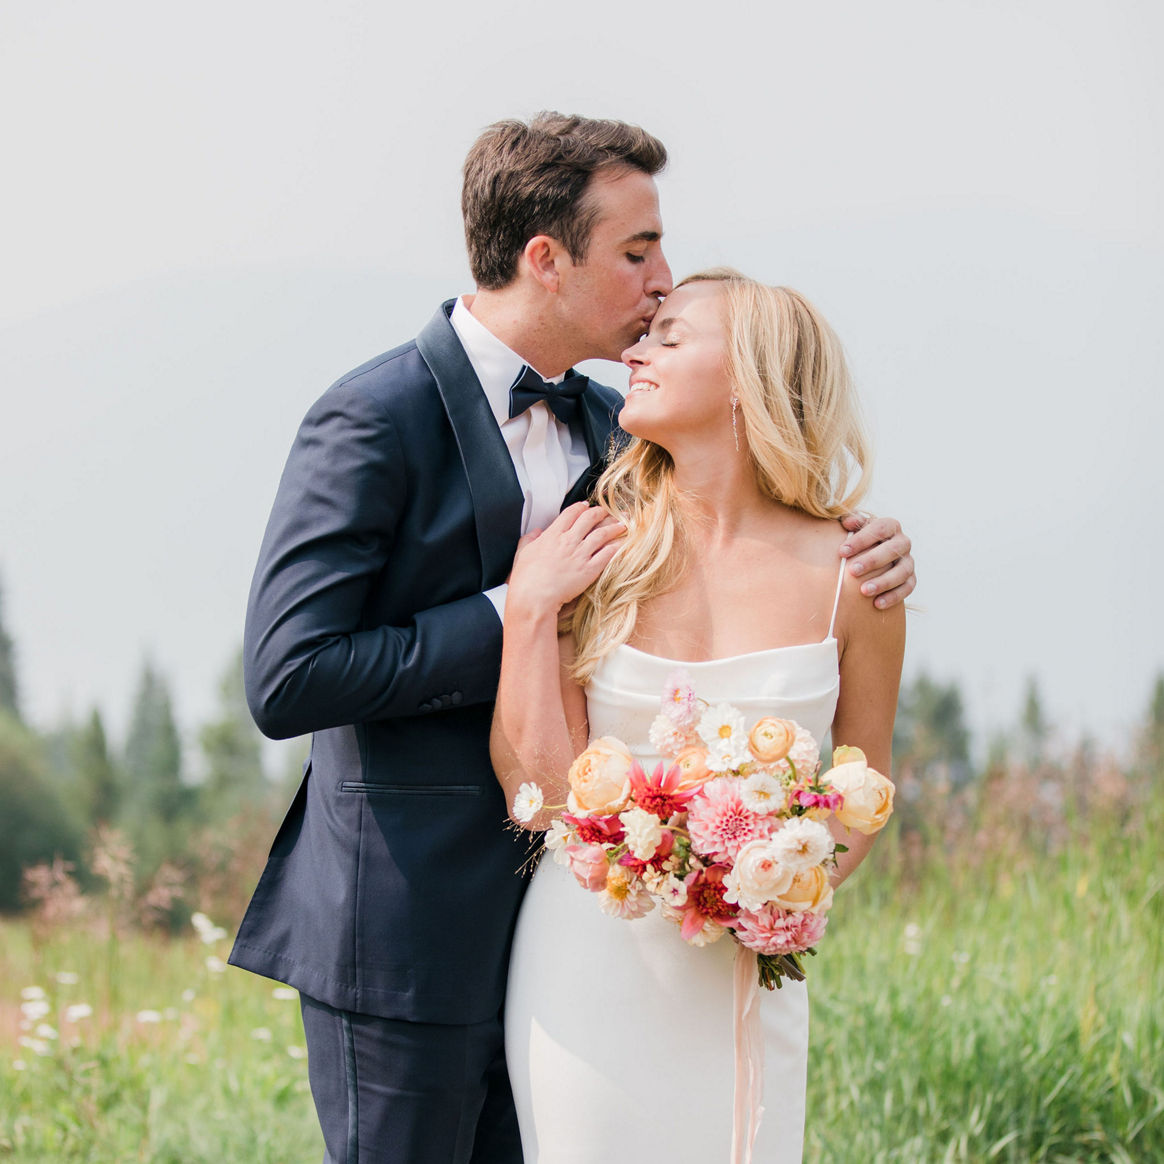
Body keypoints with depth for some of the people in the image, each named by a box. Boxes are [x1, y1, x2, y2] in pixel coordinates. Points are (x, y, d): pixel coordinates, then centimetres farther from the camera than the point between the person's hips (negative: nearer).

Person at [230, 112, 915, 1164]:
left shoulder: (606, 424, 8)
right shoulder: (376, 420, -16)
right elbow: (286, 680, -22)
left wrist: (863, 551, -6)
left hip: (551, 909, 8)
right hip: (408, 929, -7)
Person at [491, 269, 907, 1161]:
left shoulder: (850, 577, -4)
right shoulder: (597, 557, -3)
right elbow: (541, 792, -8)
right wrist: (531, 608, -12)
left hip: (742, 975, 0)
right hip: (590, 948, 0)